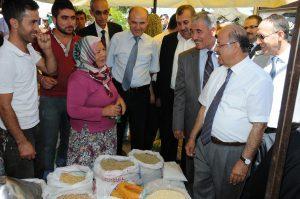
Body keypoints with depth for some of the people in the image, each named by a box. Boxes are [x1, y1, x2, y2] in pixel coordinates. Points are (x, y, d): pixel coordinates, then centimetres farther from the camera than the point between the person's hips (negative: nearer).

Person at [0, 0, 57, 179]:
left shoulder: (28, 48, 1)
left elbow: (51, 70, 12)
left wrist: (47, 49, -8)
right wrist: (22, 142, -17)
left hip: (34, 125, 8)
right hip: (16, 132, -8)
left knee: (38, 176, 25)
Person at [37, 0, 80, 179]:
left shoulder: (79, 41, 2)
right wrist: (41, 79, -17)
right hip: (50, 99, -3)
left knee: (68, 138, 20)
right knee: (49, 143, 8)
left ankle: (62, 165, 44)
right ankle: (48, 175, 31)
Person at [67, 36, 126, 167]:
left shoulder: (104, 71, 4)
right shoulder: (78, 78, -20)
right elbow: (73, 110, -23)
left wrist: (118, 98, -2)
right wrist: (103, 112, -24)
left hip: (110, 131, 7)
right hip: (88, 136, -7)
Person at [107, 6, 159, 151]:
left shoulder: (151, 43, 0)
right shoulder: (117, 38, -2)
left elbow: (153, 70, 10)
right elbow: (109, 65, 4)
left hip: (141, 93, 0)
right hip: (118, 90, 0)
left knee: (139, 131, 13)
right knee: (116, 128, 15)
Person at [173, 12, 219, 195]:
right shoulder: (185, 58, -2)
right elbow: (180, 94, -1)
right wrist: (178, 126, -2)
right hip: (193, 124, 1)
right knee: (191, 169, 16)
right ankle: (190, 193, 40)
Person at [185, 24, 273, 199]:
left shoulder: (259, 79, -18)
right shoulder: (218, 73, 5)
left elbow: (259, 125, -20)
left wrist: (245, 161, -19)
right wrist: (192, 138, 11)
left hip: (231, 151, -6)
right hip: (204, 144, 7)